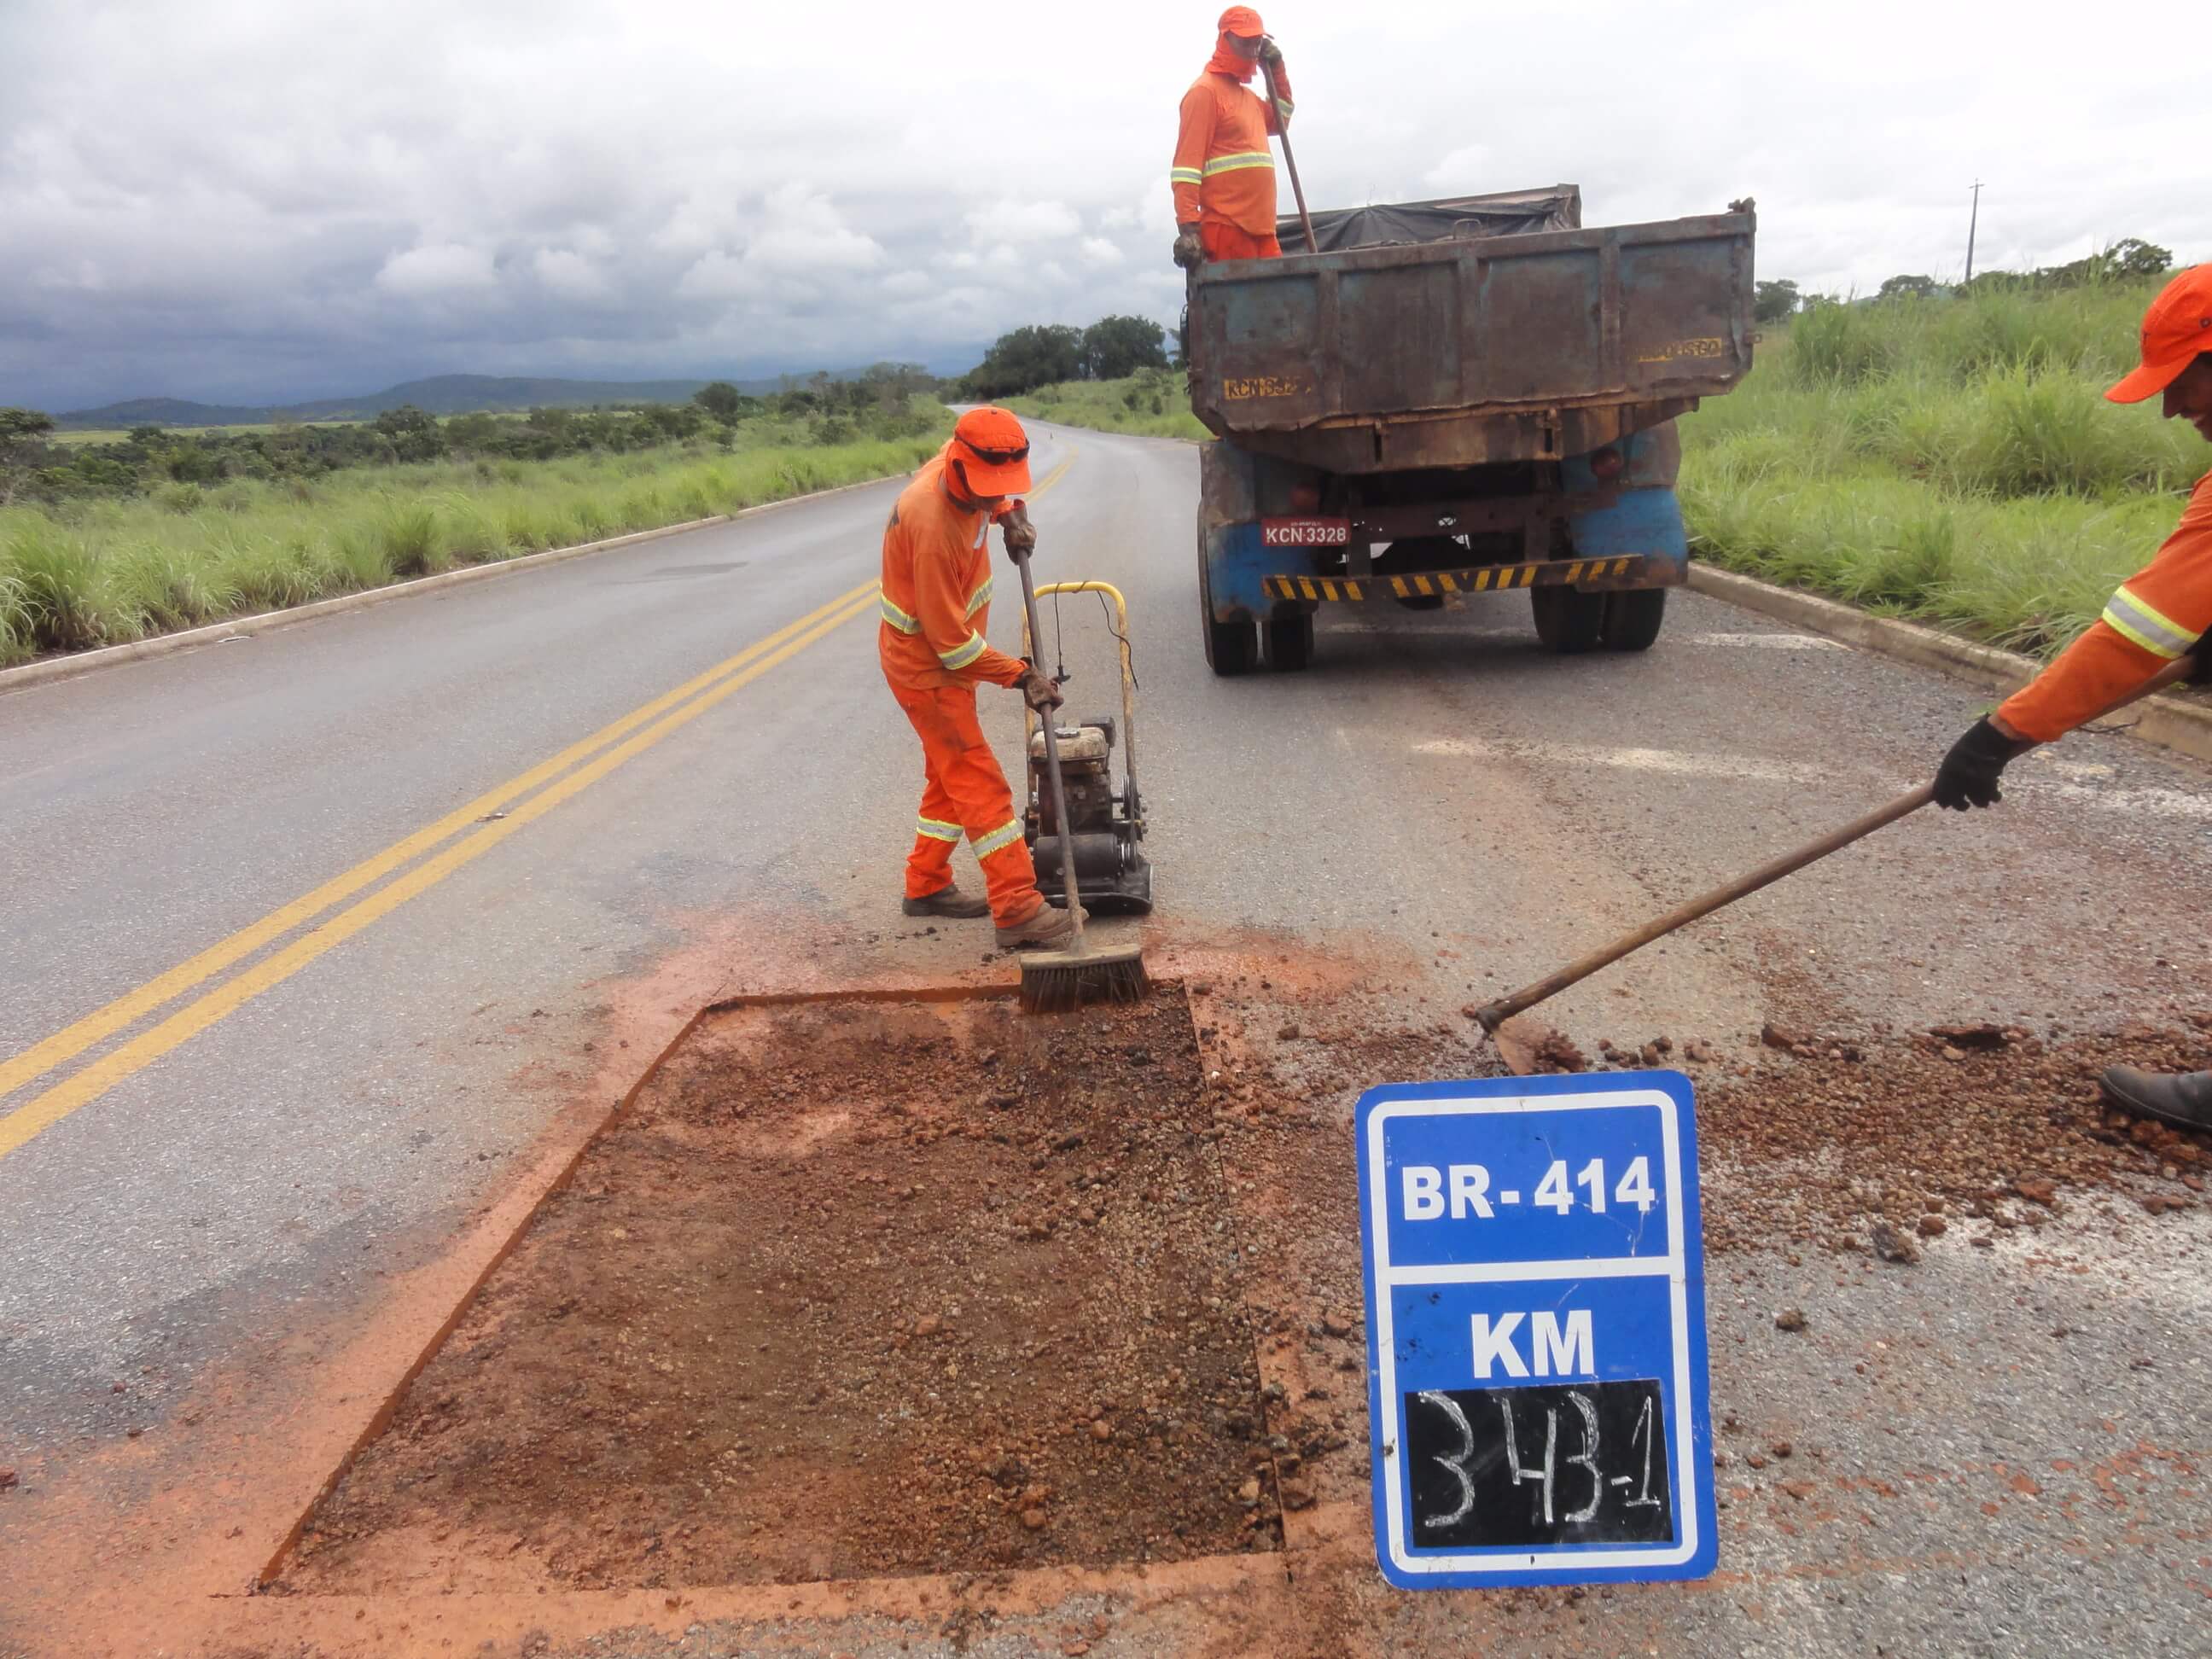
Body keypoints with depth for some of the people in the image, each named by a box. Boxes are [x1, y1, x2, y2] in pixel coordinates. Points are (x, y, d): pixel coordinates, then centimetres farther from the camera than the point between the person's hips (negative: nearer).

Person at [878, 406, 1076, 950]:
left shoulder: (960, 463, -7)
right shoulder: (935, 526, -33)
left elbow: (995, 494, 23)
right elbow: (951, 641, -28)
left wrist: (1011, 515, 3)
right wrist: (1022, 675, -22)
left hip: (948, 656, 10)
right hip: (927, 667, -10)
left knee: (950, 776, 19)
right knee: (980, 783, -10)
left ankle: (926, 886, 32)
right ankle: (1018, 910, -10)